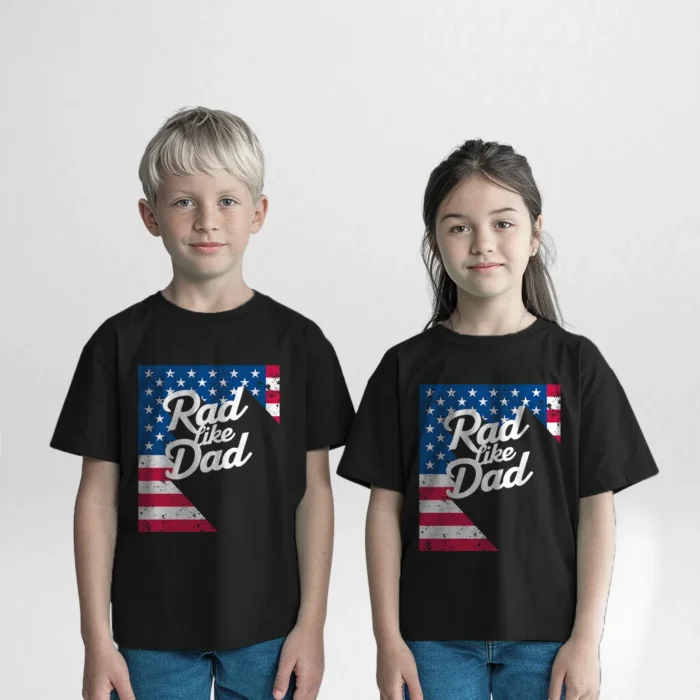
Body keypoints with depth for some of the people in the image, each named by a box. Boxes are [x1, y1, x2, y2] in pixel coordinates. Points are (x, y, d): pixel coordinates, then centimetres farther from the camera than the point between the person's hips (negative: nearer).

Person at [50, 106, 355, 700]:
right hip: (152, 631, 0)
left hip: (267, 628, 0)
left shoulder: (297, 342, -1)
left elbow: (314, 491, 2)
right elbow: (99, 495, 0)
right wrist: (96, 639, -3)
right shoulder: (122, 343, -1)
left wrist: (311, 624, -2)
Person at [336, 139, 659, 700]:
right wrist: (388, 638, -3)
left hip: (546, 634, 0)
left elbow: (596, 509, 0)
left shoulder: (574, 362, 0)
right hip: (434, 636, 0)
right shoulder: (407, 368, 1)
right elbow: (386, 507, 2)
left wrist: (587, 638, -5)